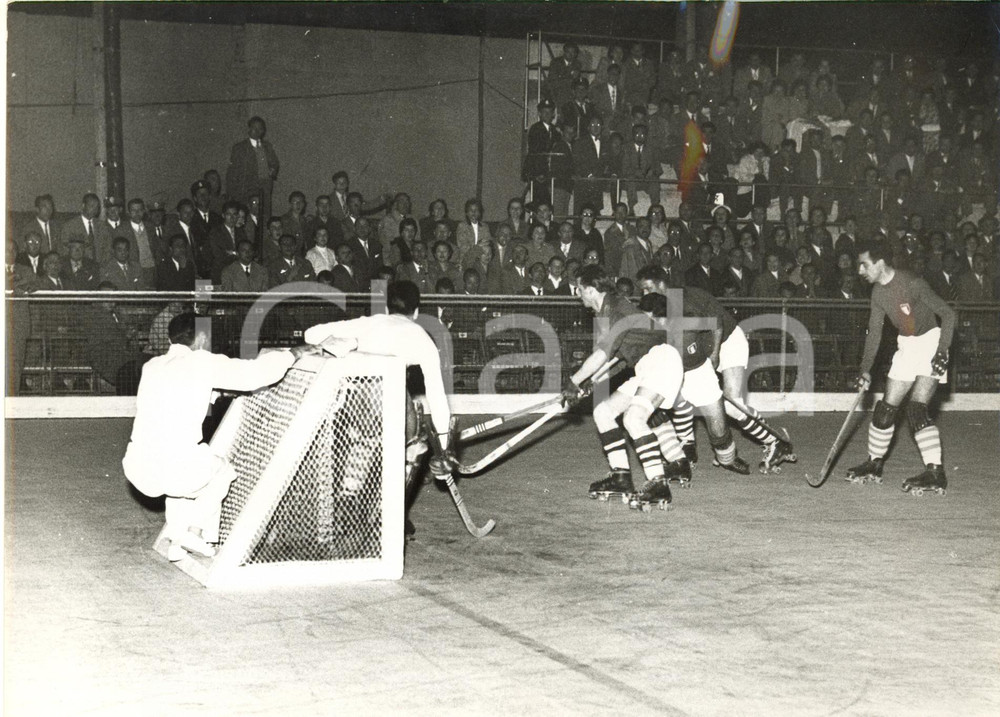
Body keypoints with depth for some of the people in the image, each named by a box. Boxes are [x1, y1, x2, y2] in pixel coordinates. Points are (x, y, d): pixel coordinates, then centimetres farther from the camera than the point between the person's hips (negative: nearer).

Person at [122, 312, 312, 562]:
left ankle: (177, 544, 28)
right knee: (221, 471, 27)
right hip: (176, 465, -5)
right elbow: (256, 372, 1)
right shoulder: (202, 363, 2)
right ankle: (195, 531, 12)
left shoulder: (152, 366, 19)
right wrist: (293, 354, 16)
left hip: (137, 469, 5)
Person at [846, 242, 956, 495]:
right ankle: (874, 464, 24)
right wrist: (866, 370, -1)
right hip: (906, 347, 8)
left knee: (917, 409, -19)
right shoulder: (878, 293, 2)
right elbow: (874, 332, 7)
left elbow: (948, 313, -19)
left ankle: (935, 473, -19)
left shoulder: (912, 284, -21)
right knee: (886, 408, 8)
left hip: (930, 341, -7)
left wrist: (942, 351, -27)